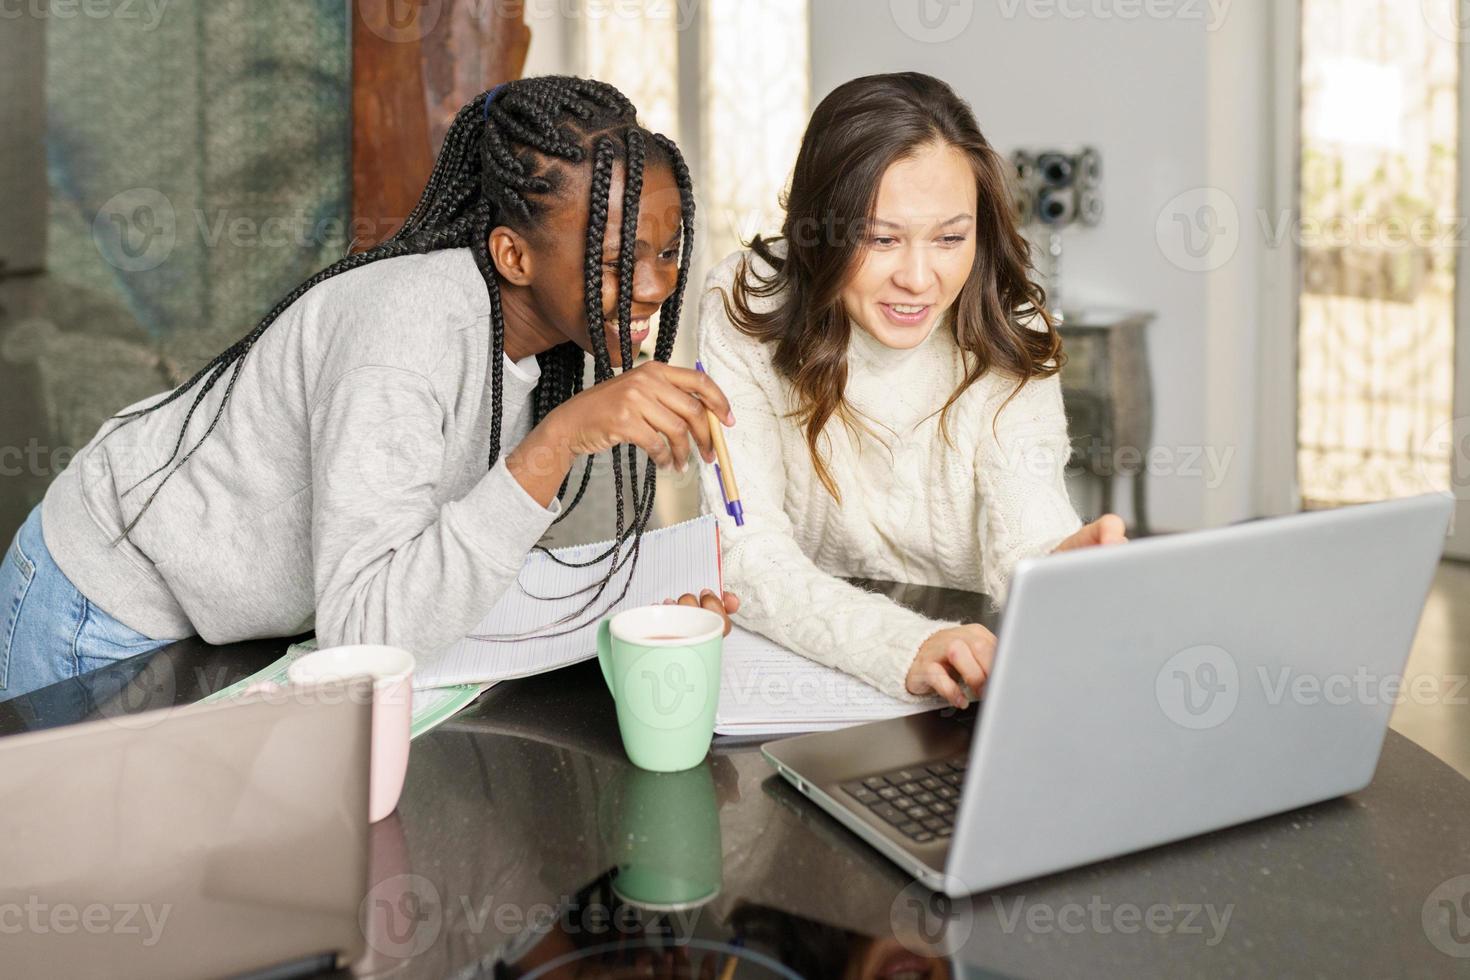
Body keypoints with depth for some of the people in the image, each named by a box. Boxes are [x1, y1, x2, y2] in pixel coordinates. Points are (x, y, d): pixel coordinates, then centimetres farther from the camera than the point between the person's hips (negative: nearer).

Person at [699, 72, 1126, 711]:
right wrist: (903, 647, -36)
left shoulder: (1010, 335, -6)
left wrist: (1061, 569, -39)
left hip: (970, 697, 1)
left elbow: (1026, 540, -15)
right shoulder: (745, 310, -12)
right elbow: (744, 554, -19)